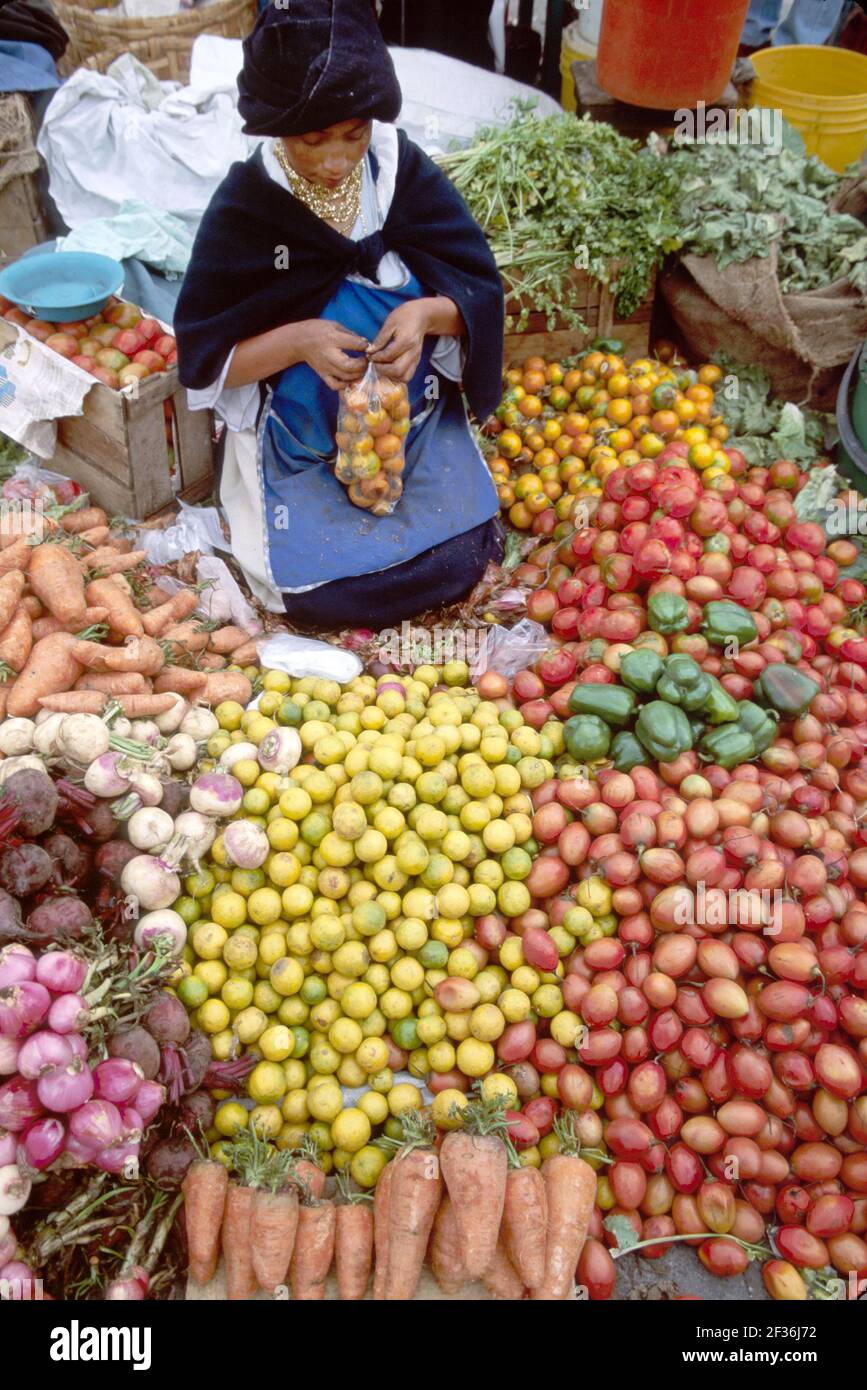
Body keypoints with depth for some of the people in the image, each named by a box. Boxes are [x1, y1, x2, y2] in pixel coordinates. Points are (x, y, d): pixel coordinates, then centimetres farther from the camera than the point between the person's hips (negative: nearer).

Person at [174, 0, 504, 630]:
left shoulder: (402, 170, -9)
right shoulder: (245, 204, -13)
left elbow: (480, 289, -5)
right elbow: (203, 358, -11)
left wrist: (427, 313, -27)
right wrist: (295, 340, -28)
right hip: (301, 442, -2)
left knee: (457, 565, -11)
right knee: (320, 595, -13)